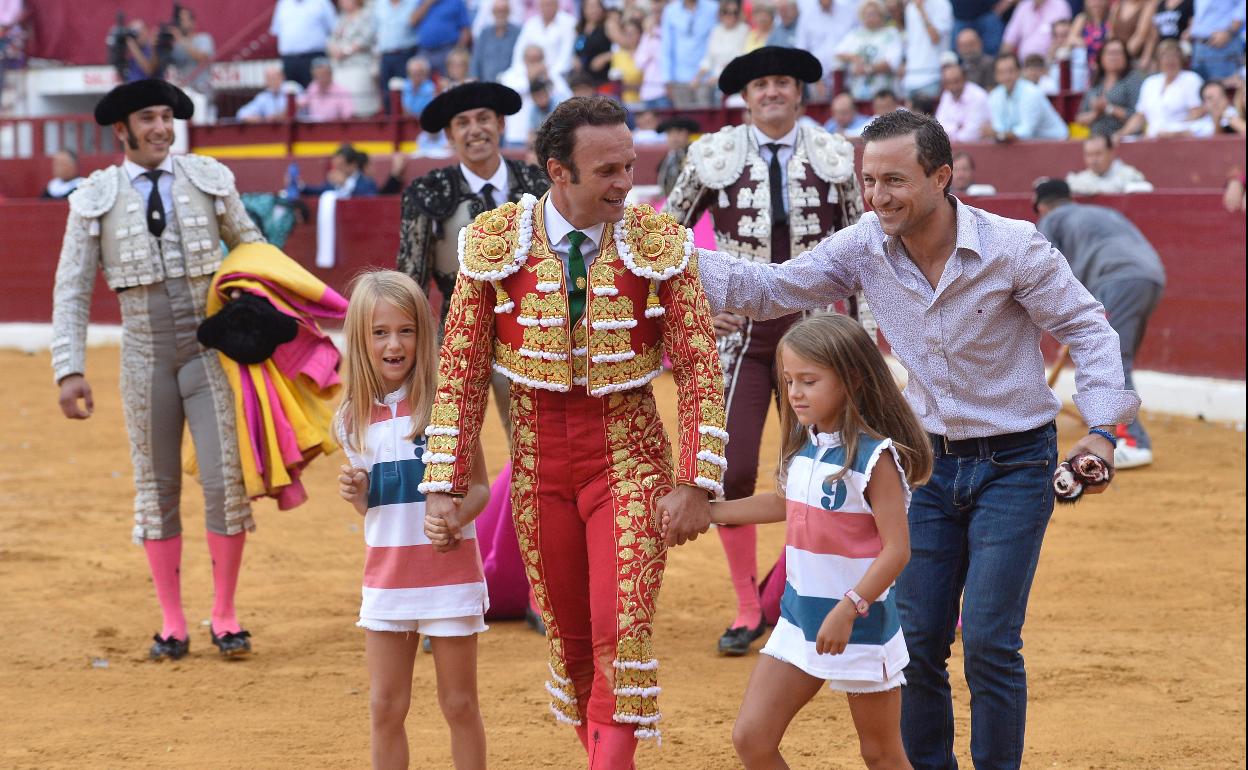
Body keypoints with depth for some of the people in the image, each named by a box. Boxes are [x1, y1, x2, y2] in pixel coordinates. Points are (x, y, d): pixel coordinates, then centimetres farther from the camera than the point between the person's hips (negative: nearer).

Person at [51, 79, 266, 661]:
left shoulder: (209, 179, 1)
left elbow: (254, 251, 13)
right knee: (156, 487, 6)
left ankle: (225, 617, 7)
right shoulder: (95, 198, -1)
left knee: (225, 480, -6)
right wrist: (69, 370, -8)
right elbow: (71, 290, 0)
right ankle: (172, 623, 15)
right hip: (146, 357, 0)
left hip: (209, 350, 0)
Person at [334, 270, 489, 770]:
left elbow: (479, 486, -5)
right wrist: (356, 496, -8)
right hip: (386, 575, 4)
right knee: (385, 707, 8)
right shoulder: (354, 419, 3)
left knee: (459, 705, 4)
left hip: (449, 575, -4)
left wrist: (455, 522, -24)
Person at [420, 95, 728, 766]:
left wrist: (695, 484, -13)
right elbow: (461, 372, -2)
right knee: (567, 634, 9)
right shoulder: (495, 244, -5)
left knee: (622, 631, -13)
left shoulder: (660, 245, -7)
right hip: (537, 460, 2)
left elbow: (700, 368, -6)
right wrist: (443, 485, -6)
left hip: (630, 459, -2)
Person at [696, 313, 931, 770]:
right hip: (799, 616, 7)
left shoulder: (875, 457, -18)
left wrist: (848, 610, -28)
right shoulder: (804, 445, 4)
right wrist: (706, 511, 20)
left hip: (861, 625, -7)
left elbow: (896, 549, -21)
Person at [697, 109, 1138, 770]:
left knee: (989, 641, -9)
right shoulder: (866, 246, -7)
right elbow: (772, 290, -1)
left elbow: (1088, 331, -8)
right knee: (916, 639, 4)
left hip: (1014, 466, -4)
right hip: (931, 462, 4)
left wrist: (1102, 429, -20)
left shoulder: (1013, 247, -18)